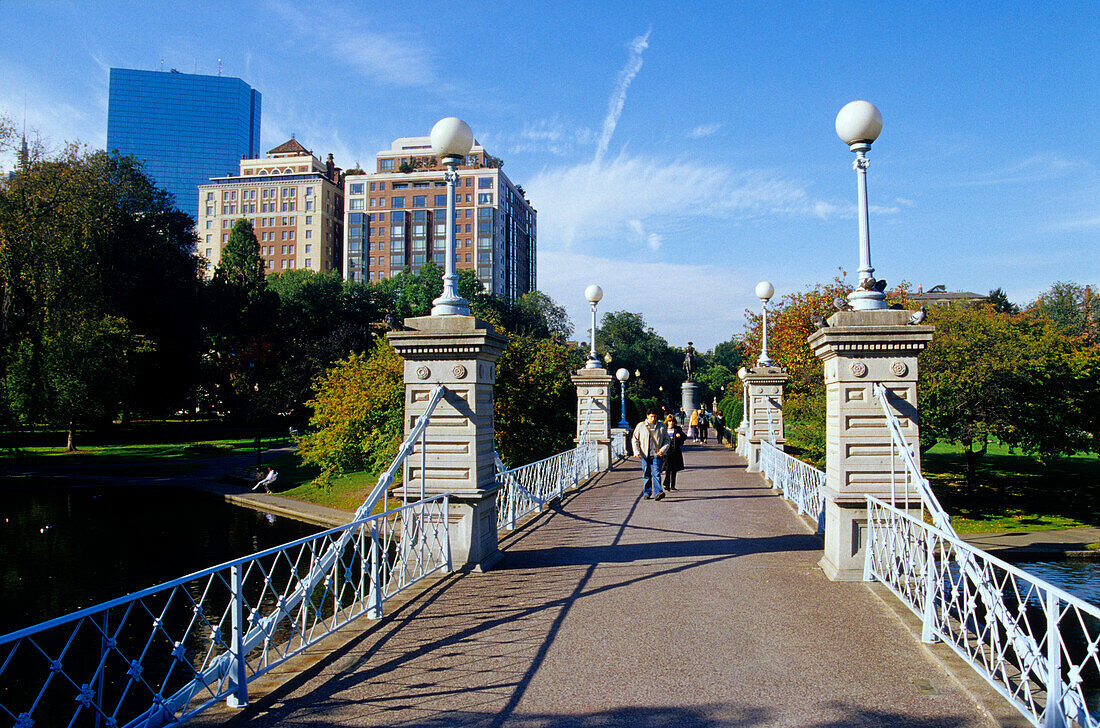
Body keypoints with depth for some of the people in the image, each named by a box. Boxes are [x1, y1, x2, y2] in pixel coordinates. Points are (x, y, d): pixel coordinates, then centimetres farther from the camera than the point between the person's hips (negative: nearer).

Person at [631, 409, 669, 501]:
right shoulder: (640, 426, 4)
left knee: (656, 473, -12)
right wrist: (637, 452, -5)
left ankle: (657, 493, -17)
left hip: (656, 455, -1)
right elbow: (635, 440, 7)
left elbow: (667, 440, 12)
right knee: (646, 474, 7)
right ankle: (647, 493, 20)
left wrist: (663, 450, -3)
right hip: (644, 455, 1)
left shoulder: (661, 427, 6)